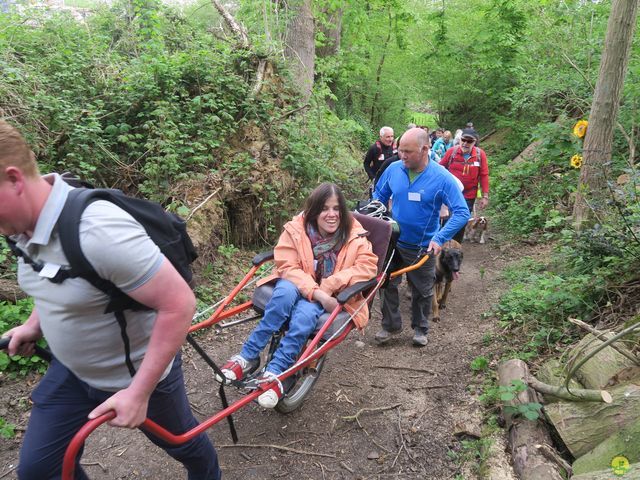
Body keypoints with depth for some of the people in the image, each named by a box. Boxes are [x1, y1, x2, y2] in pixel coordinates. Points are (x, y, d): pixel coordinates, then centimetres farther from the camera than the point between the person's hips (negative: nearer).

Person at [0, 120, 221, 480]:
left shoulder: (100, 231, -36)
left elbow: (180, 304, -33)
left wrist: (138, 392, -28)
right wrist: (35, 324, 2)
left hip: (140, 373, -7)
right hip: (72, 370, 7)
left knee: (178, 439, 20)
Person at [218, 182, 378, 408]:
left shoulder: (354, 233, -14)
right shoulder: (296, 229, -14)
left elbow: (368, 265, -20)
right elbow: (288, 266, -17)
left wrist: (328, 287, -28)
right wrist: (316, 293, -31)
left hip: (330, 296, 0)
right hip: (297, 285, 1)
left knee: (304, 313, -34)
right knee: (285, 293, -35)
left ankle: (273, 372, -25)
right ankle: (247, 356, -27)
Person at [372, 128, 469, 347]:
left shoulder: (442, 178, -20)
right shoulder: (393, 169, -10)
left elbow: (462, 212, -19)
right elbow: (379, 195, 7)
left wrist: (439, 238, -29)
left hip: (423, 247, -2)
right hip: (392, 241, 2)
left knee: (422, 291, 15)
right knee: (387, 284, 11)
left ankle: (420, 329, 37)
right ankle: (390, 325, 31)